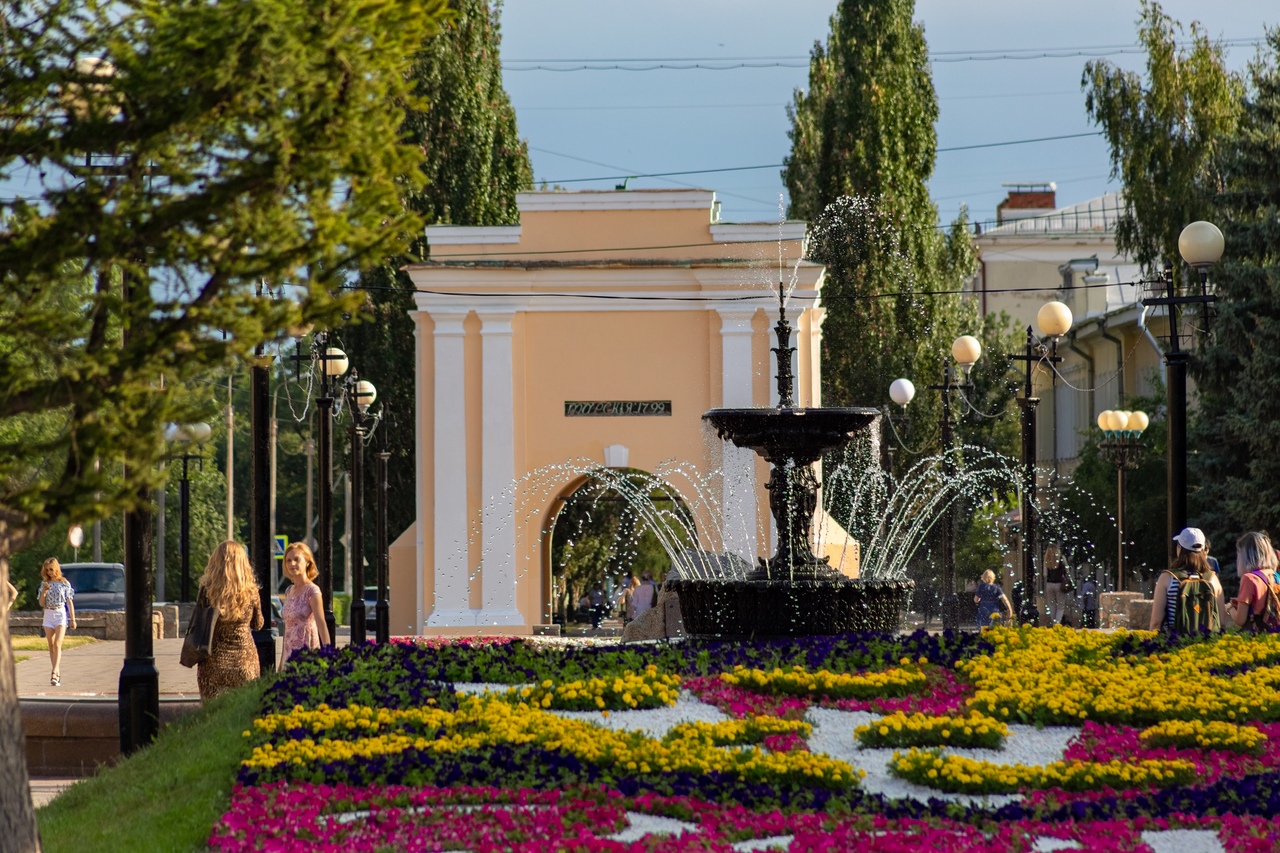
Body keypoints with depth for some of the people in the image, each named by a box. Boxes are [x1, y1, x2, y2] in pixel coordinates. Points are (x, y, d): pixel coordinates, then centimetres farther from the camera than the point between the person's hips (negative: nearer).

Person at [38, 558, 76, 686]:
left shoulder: (64, 583, 1)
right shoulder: (44, 583, 8)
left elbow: (69, 602, 3)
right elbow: (41, 604, 9)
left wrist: (73, 619, 2)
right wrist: (44, 592, -10)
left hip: (61, 614, -4)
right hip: (48, 615, 4)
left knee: (57, 645, -16)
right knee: (51, 646, 5)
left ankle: (55, 673, -26)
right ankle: (57, 673, 12)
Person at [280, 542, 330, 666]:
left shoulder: (312, 591, -9)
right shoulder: (289, 591, 12)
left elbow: (321, 625, -16)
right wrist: (281, 663, 18)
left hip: (306, 651, -7)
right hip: (289, 654, 7)